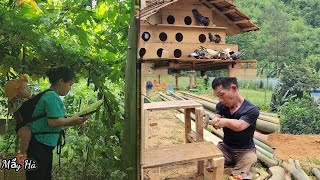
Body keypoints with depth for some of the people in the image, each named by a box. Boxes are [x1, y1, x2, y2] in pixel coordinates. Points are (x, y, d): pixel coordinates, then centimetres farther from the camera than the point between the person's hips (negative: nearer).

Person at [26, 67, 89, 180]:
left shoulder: (49, 95, 12)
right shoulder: (52, 96, -18)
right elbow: (53, 121, -25)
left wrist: (75, 122, 6)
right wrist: (72, 119, -11)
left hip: (43, 146, 10)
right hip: (39, 146, -10)